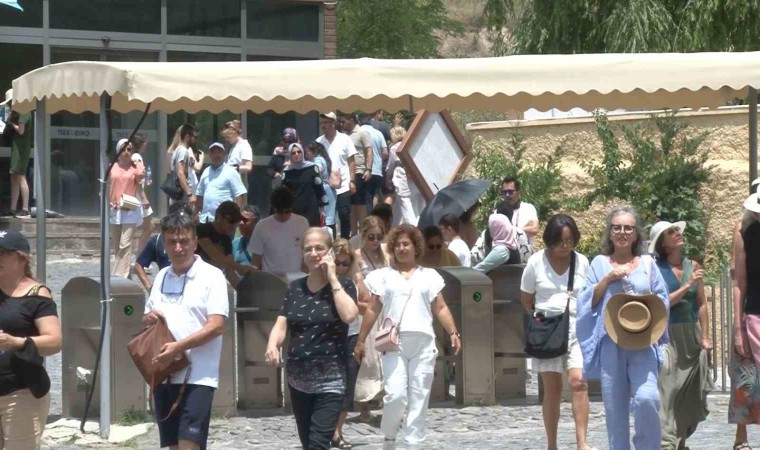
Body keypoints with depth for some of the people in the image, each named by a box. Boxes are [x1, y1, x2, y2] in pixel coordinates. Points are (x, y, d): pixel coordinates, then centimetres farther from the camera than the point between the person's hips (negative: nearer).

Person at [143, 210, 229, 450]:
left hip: (197, 376, -6)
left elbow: (216, 326, -14)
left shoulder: (211, 276, -6)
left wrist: (179, 346, -24)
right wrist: (149, 319, -2)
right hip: (164, 374, 7)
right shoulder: (161, 277, 13)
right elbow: (147, 320, 23)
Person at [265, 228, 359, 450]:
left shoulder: (343, 285, -1)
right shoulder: (295, 288, 10)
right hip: (298, 378, 5)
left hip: (330, 379, -5)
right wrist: (272, 345, -19)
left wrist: (332, 277, -13)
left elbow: (348, 315, -20)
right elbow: (281, 325, 3)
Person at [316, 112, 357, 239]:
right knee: (328, 217, 4)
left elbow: (351, 162, 2)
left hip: (343, 186, -2)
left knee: (344, 216, 1)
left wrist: (352, 181, -4)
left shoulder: (344, 139, -1)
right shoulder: (318, 142, 3)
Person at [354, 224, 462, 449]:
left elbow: (441, 308, 10)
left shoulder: (429, 276, 13)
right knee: (396, 394, -13)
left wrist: (453, 333, -3)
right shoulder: (383, 276, 11)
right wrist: (361, 340, 6)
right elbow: (372, 310, 10)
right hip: (394, 342, -1)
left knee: (419, 397, 0)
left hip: (423, 342, 1)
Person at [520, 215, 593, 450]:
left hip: (577, 328, 0)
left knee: (578, 382, -15)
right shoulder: (537, 262, 1)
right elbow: (526, 299, 10)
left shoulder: (582, 262, 4)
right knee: (552, 388, 2)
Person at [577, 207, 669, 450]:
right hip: (610, 342, 1)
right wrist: (607, 279, -6)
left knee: (647, 398, -19)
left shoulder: (647, 263, 12)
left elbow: (662, 300, 12)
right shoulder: (600, 264, 11)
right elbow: (587, 301, 5)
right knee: (615, 405, 1)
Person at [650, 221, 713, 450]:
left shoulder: (693, 266, 8)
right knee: (667, 390, -12)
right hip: (667, 336, -5)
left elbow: (701, 304, 11)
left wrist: (705, 337, 7)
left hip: (692, 335, 5)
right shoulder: (655, 268, -6)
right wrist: (687, 285, -18)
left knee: (691, 391, 8)